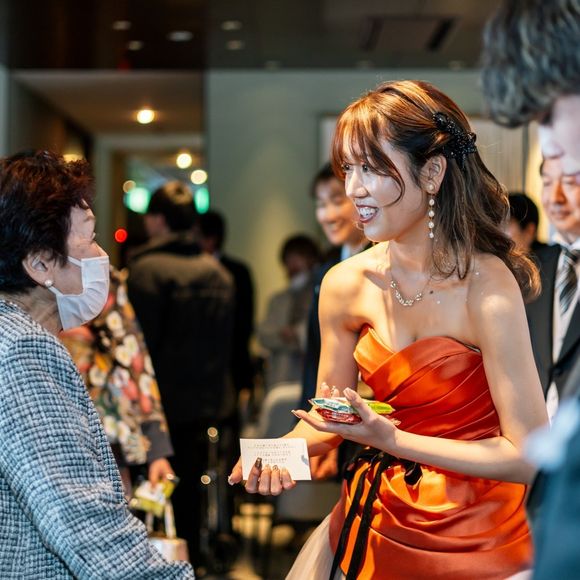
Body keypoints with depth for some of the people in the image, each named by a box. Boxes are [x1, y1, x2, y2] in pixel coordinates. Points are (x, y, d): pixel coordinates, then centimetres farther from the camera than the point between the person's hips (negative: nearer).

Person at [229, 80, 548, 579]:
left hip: (472, 538, -4)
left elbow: (530, 456, -22)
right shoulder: (345, 285, -6)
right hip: (377, 519, 4)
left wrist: (392, 440, -26)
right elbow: (332, 413, 7)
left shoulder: (487, 289, -21)